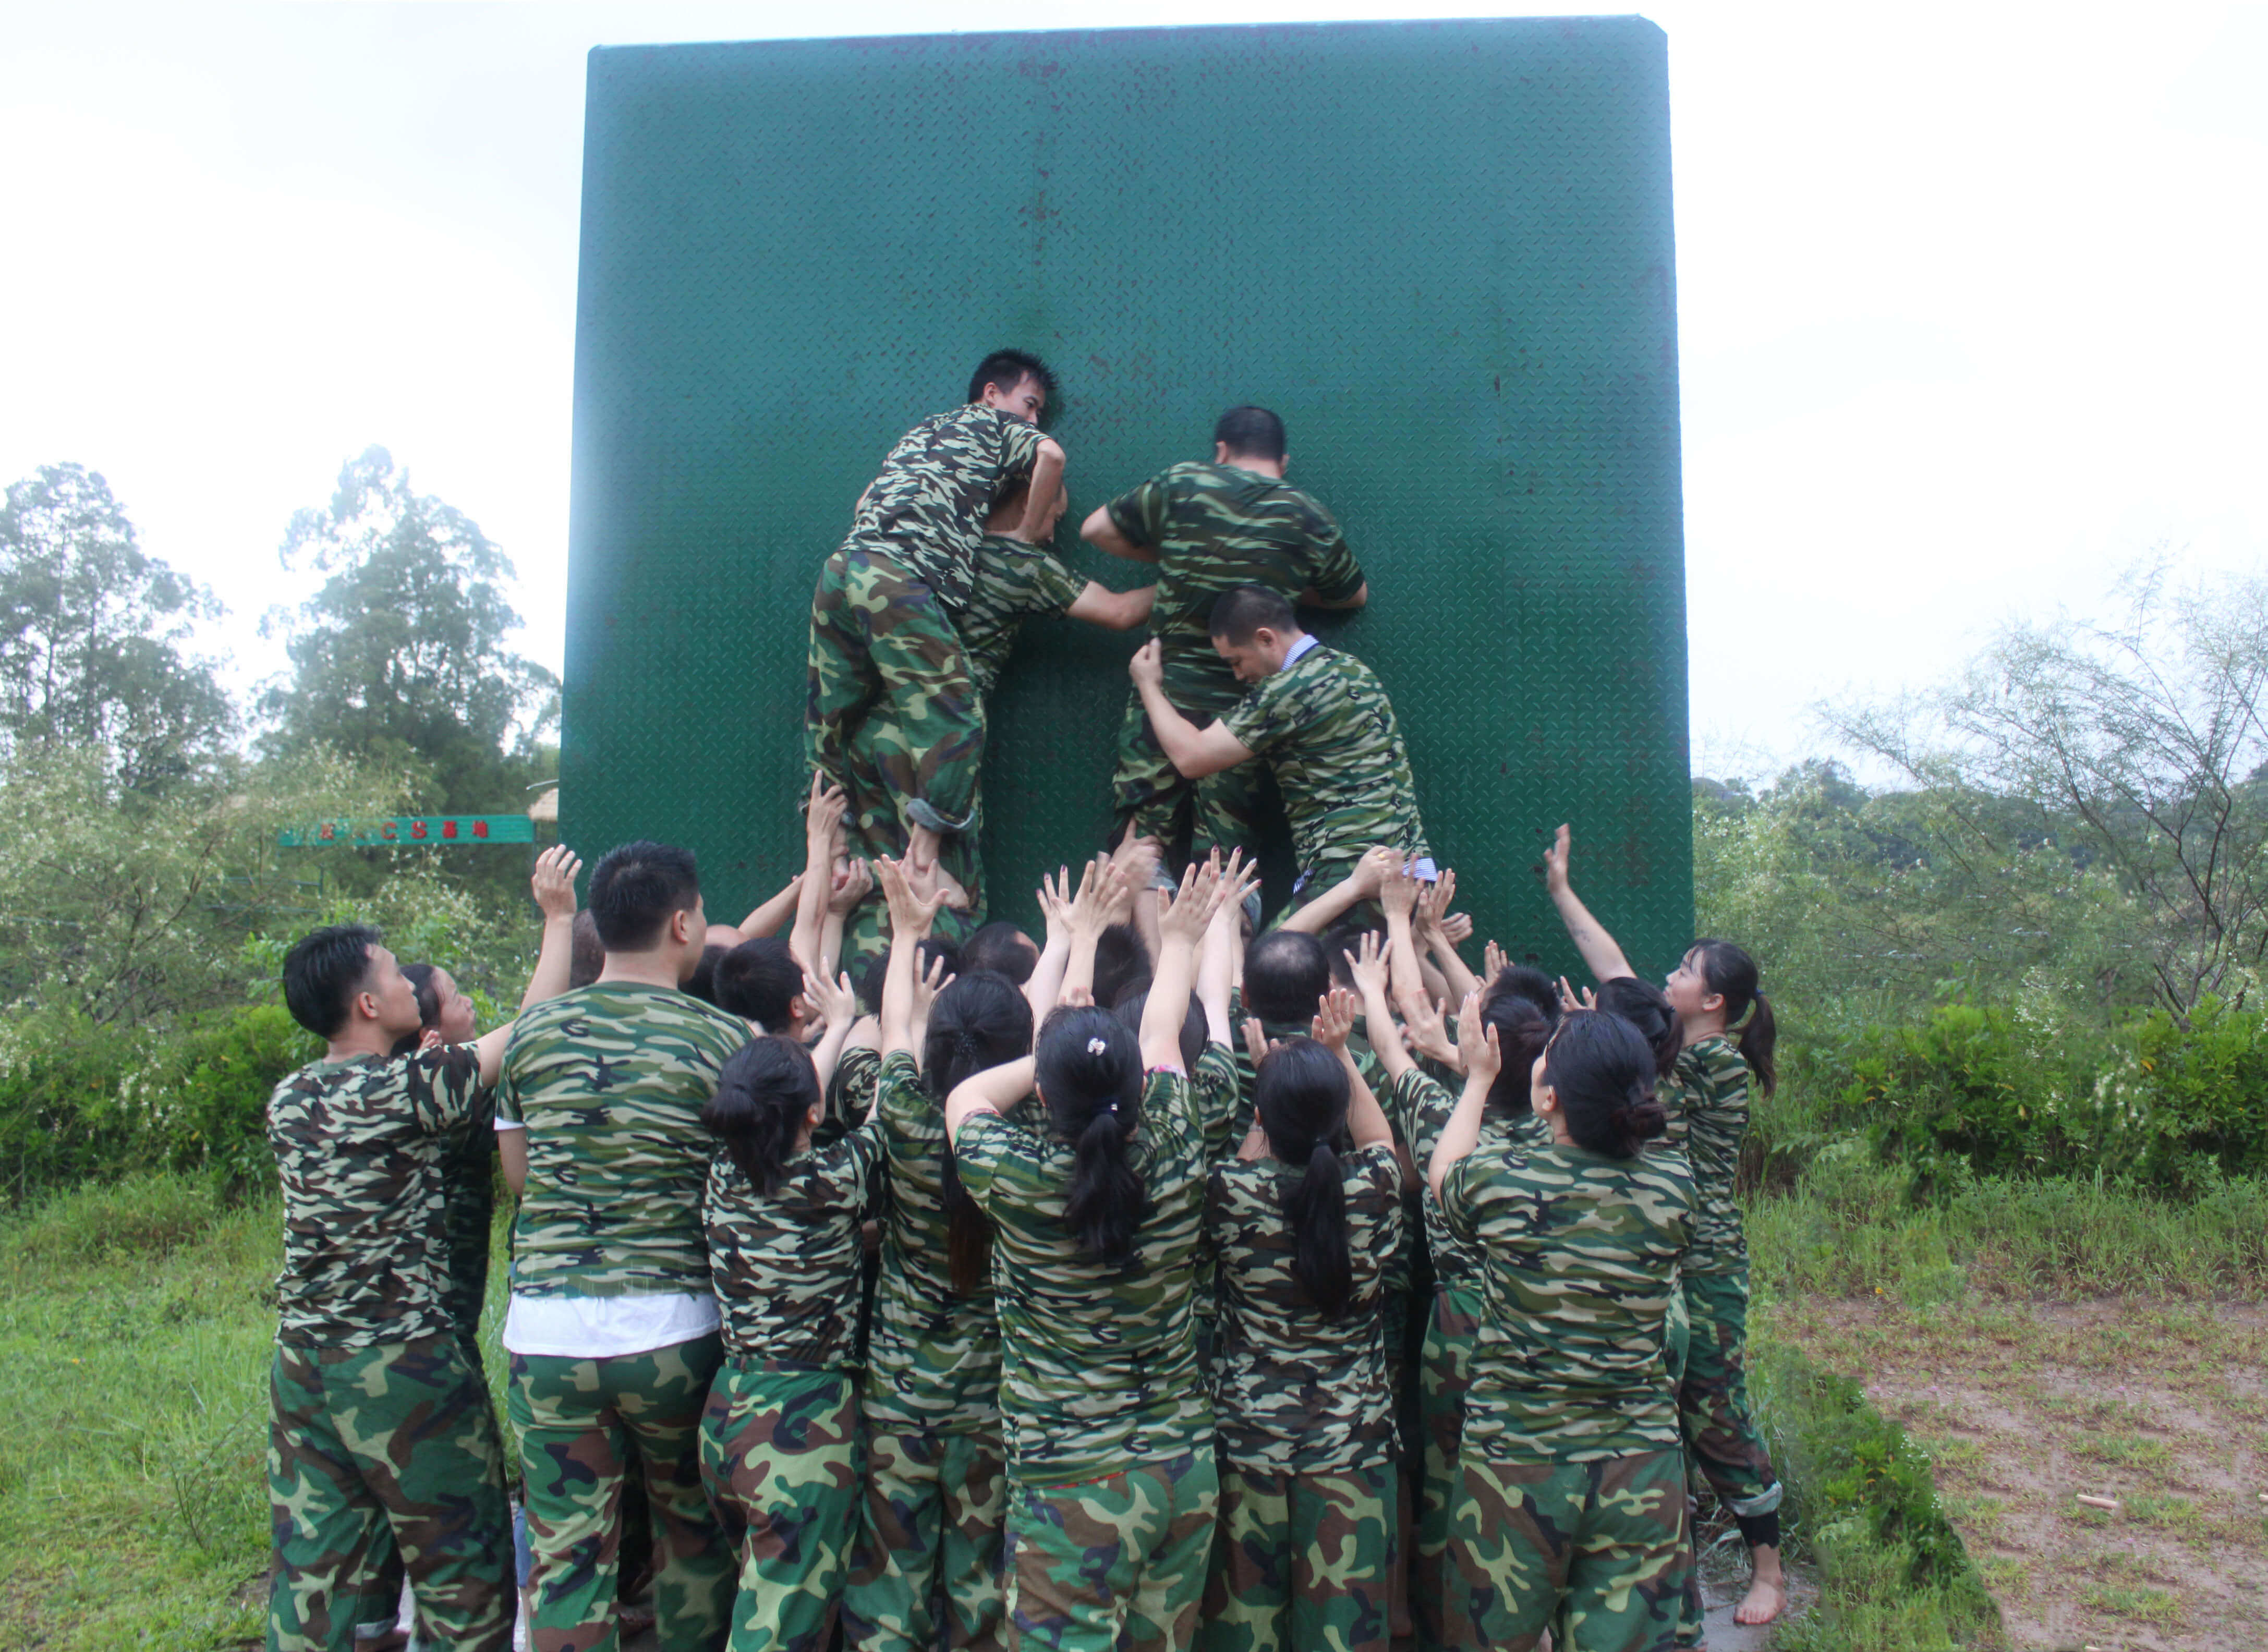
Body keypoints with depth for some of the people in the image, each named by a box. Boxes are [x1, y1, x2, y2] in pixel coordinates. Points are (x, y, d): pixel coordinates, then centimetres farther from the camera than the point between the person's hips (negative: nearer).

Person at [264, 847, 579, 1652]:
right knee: (461, 1564, 7)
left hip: (303, 1364, 7)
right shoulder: (406, 1090, -16)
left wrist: (421, 1061, 21)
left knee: (313, 1567, 13)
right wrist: (558, 917, -3)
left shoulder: (289, 1099, 5)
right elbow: (530, 1027, -12)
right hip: (402, 1366, -7)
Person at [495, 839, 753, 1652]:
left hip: (548, 1331, 2)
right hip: (675, 1329, -2)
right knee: (695, 1535, 19)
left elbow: (518, 1171, 11)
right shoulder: (724, 1038, -7)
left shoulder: (534, 1031, 2)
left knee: (565, 1554, 10)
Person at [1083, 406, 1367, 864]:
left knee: (1144, 831, 5)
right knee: (1226, 849, 5)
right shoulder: (1310, 520, 2)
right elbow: (1356, 595, 18)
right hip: (1245, 705, 1)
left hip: (1167, 686, 0)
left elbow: (1096, 529, 10)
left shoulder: (1180, 485, 0)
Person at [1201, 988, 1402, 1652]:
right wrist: (1341, 1056, 14)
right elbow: (1379, 1138, 10)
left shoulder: (1232, 1191, -16)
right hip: (1350, 1441, 0)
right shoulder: (1374, 1190, -13)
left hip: (1247, 1434, 0)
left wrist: (1276, 1094, 14)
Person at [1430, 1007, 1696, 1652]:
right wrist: (1599, 1057, 19)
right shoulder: (1673, 1189, -8)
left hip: (1514, 1466, -2)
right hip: (1642, 1472, 2)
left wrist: (1478, 1078, 20)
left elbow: (1441, 1176, 9)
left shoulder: (1499, 1181, -15)